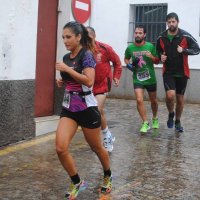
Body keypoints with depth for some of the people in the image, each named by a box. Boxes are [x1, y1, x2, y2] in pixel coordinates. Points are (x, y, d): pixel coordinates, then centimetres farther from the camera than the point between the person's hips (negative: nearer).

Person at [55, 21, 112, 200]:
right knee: (61, 148, -9)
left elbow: (89, 81, -26)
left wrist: (67, 69, -22)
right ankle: (77, 183, 11)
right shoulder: (66, 57, 9)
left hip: (86, 108, -6)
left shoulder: (86, 55, -13)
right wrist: (62, 82, 4)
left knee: (97, 148, 11)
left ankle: (108, 176, 39)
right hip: (68, 108, 6)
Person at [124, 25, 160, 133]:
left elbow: (157, 61, 0)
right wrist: (128, 64, -6)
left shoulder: (150, 46, -8)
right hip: (137, 79, 0)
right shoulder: (130, 48, -5)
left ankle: (155, 119, 42)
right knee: (139, 100, -17)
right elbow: (126, 58, 15)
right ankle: (145, 123, -2)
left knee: (153, 101, 15)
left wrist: (152, 57, -20)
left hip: (150, 79, 0)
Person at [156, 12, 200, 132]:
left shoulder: (186, 36, -9)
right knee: (170, 95, -19)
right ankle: (171, 114, 11)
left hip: (182, 72, 0)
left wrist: (184, 50, -21)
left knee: (180, 98, 10)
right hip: (168, 72, 0)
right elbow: (158, 52, 15)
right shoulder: (161, 38, -1)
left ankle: (178, 122, 31)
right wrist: (161, 57, -6)